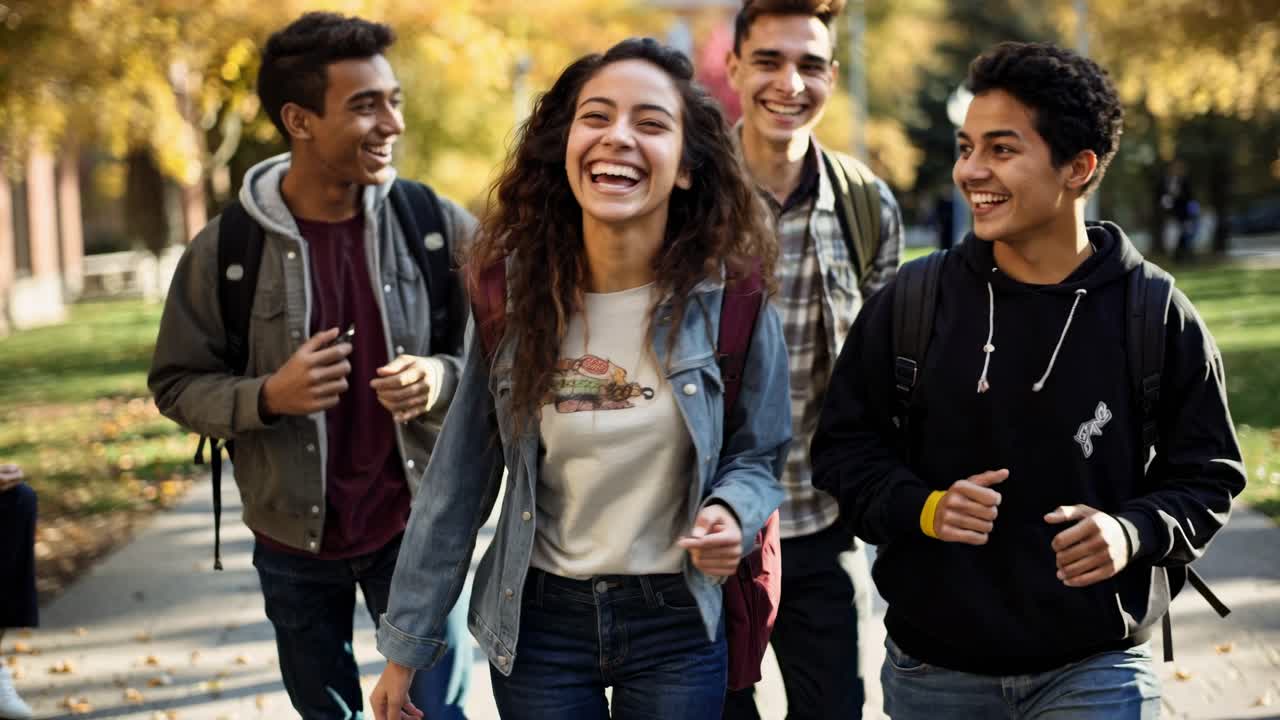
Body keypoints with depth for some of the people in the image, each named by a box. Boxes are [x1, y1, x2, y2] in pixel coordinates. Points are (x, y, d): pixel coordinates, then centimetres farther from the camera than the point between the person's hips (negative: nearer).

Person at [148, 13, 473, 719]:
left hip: (415, 526, 0)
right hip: (293, 538, 1)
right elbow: (177, 385, -3)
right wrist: (267, 395, -21)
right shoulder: (224, 250, -11)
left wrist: (443, 379, -21)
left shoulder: (438, 226, -9)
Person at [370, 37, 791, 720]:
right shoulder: (512, 295, -7)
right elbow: (458, 480, -1)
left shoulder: (730, 302, -10)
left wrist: (730, 514, -21)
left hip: (677, 627, -1)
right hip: (537, 621, 1)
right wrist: (406, 643, 1)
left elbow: (755, 456, 3)